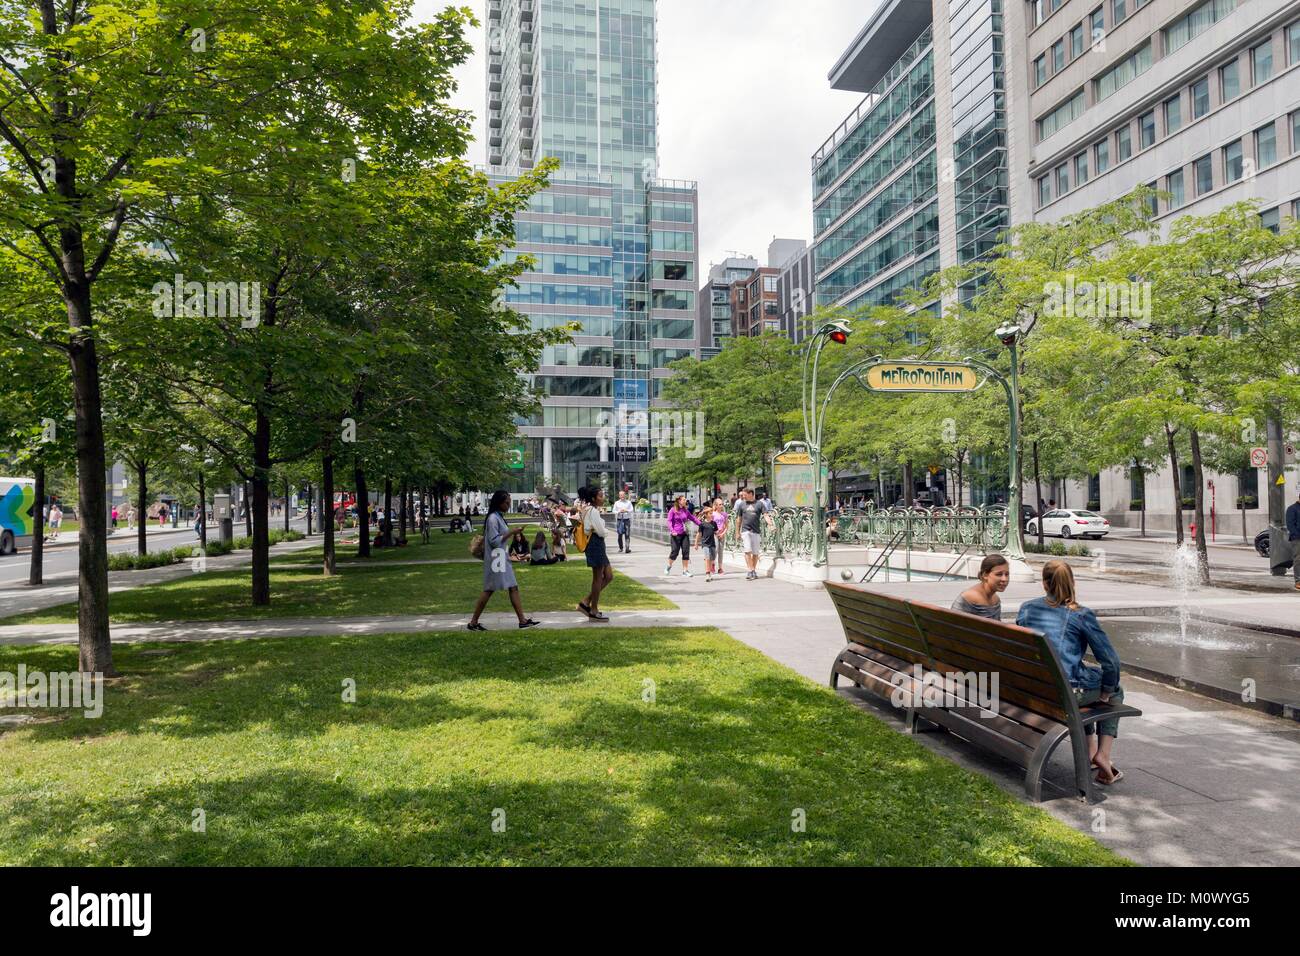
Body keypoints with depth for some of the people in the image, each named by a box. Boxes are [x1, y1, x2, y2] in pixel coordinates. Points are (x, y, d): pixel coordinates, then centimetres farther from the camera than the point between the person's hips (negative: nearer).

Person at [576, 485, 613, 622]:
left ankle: (586, 603, 14)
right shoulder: (593, 511, -15)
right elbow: (601, 532, -16)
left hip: (599, 545, 10)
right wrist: (604, 531, 5)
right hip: (596, 545, -10)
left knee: (609, 576, 12)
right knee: (598, 578, -1)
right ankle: (594, 612, 8)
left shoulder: (591, 510, 16)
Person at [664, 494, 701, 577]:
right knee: (675, 551, -2)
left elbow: (692, 518, 19)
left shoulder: (685, 510, 12)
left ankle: (685, 571, 6)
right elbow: (669, 521, -6)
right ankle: (669, 566, 25)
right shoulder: (673, 510, -2)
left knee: (686, 552, 0)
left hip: (684, 534, 5)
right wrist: (672, 531, -19)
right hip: (676, 534, -5)